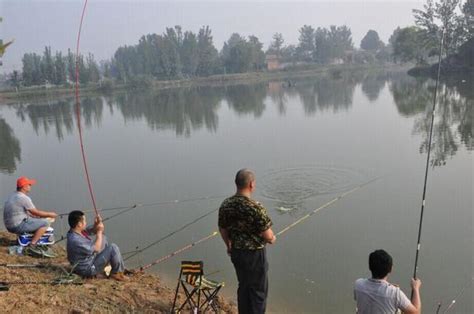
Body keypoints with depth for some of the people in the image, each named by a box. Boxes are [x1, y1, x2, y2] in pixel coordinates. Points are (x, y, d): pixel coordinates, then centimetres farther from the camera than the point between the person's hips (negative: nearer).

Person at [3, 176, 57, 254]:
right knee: (45, 223, -9)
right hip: (18, 226, -10)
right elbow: (37, 212, -12)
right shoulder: (24, 198, -18)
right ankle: (32, 244, -10)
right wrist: (50, 214, 2)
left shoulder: (13, 196, 12)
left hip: (10, 225, 10)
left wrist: (36, 216, 17)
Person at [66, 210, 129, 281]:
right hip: (89, 269, -10)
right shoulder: (75, 240, -33)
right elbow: (96, 249, -24)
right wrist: (99, 231, -16)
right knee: (113, 248, -17)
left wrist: (96, 225, -12)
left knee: (103, 238, 17)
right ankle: (116, 273, 5)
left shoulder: (76, 231, -5)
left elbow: (91, 230, 10)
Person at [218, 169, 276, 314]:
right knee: (258, 290, 13)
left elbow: (222, 229, 6)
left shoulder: (225, 204, -6)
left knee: (243, 286, 24)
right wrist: (272, 239, 3)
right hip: (255, 254, -6)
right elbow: (267, 236, -20)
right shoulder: (256, 208, -26)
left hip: (236, 252, 6)